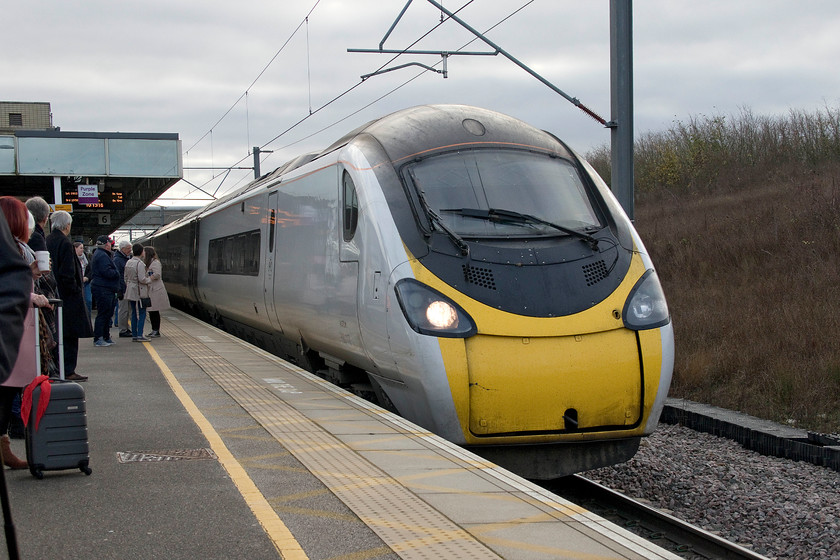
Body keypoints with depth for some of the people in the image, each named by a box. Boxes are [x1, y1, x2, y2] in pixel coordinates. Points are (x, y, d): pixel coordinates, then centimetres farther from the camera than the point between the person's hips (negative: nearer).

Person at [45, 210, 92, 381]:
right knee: (70, 335, -1)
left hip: (53, 295, 8)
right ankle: (68, 371, 2)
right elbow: (68, 273, -21)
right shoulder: (65, 244, -17)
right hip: (68, 297, -8)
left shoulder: (47, 241, 8)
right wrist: (76, 291, -10)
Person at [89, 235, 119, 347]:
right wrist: (117, 273, -8)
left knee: (108, 313, 15)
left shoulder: (98, 254, 20)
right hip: (103, 289, -11)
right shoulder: (102, 256, -16)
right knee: (103, 314, -8)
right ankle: (98, 339, -5)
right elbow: (107, 272, -23)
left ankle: (106, 337, 21)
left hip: (106, 290, 11)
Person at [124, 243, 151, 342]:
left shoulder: (128, 263, 9)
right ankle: (139, 335, -9)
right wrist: (149, 279, -2)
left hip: (131, 291, 8)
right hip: (139, 292, -8)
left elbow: (126, 277, 14)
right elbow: (142, 279, -20)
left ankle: (134, 335, 12)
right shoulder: (140, 263, -16)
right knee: (142, 313, -4)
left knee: (134, 313, 12)